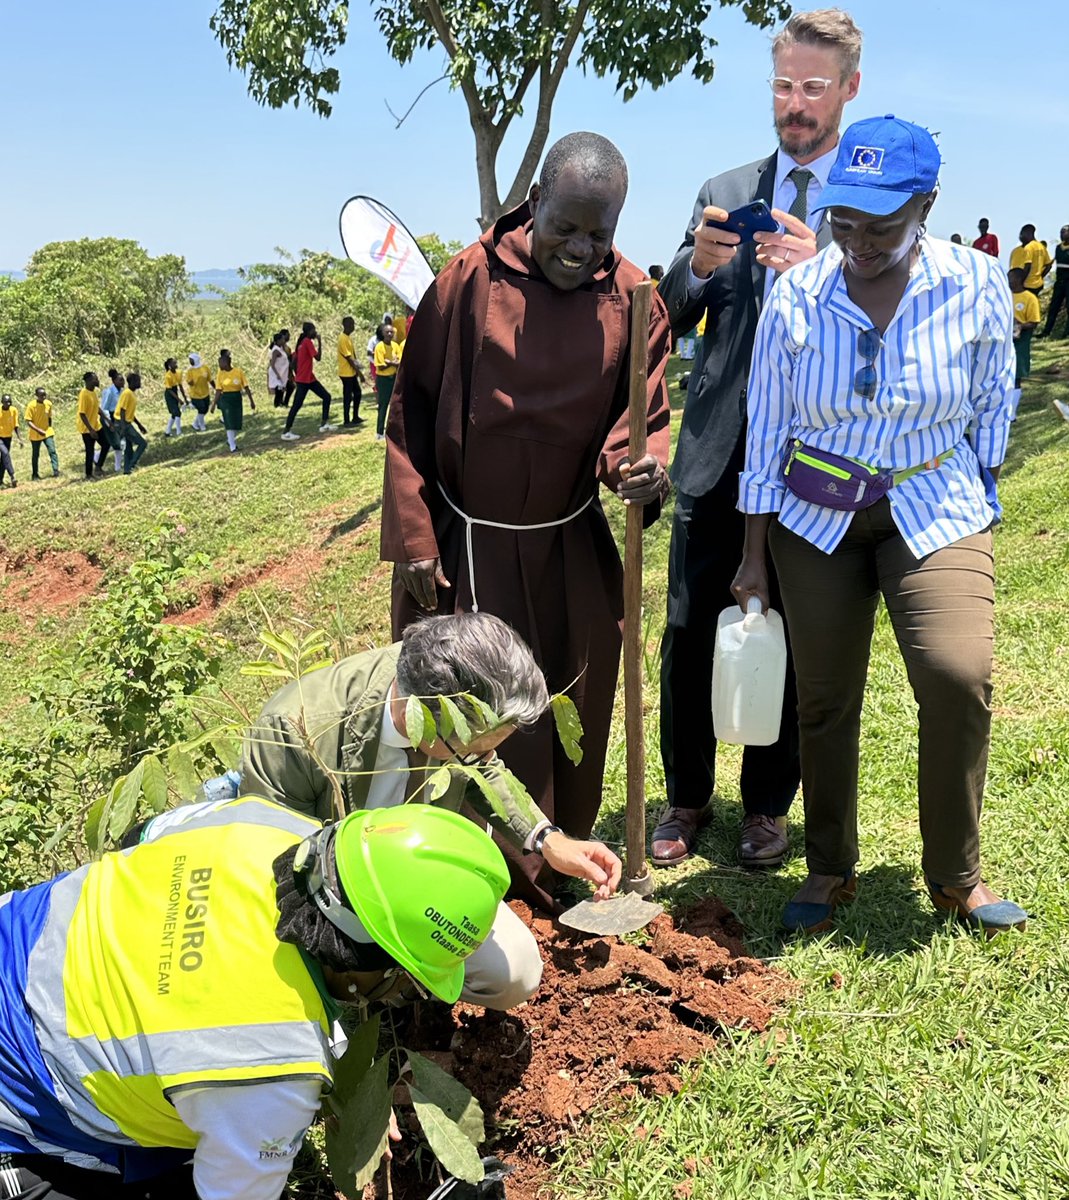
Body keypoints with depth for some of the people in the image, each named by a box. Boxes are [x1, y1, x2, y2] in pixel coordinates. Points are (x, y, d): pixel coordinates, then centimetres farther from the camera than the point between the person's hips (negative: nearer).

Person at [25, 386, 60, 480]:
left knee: (52, 451, -15)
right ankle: (34, 474, 21)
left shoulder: (48, 404, -4)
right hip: (35, 435, -2)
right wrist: (38, 430, -29)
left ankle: (55, 471, -20)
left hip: (47, 433, 2)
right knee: (35, 455, 9)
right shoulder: (31, 406, -17)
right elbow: (28, 421, -18)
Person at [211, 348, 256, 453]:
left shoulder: (238, 371, -6)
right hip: (225, 399, -1)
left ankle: (230, 440, 33)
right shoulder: (220, 374, -4)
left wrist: (251, 401, 0)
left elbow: (246, 387, -1)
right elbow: (218, 391, -1)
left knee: (237, 424, 6)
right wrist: (214, 404, -4)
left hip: (237, 398, 1)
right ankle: (232, 447, 3)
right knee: (230, 424, -5)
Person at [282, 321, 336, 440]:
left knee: (326, 396, 10)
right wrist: (319, 342, -12)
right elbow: (318, 357, -20)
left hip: (309, 378, 10)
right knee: (297, 405, -8)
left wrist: (298, 375, 21)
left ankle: (324, 424, 13)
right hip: (304, 380, -10)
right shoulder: (308, 342, -14)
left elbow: (294, 362, 17)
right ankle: (286, 432, -5)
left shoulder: (302, 342, 14)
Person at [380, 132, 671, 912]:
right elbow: (413, 409, -6)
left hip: (571, 549, 3)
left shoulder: (632, 299, -4)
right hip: (464, 546, -3)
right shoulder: (472, 278, -11)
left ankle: (563, 872, 35)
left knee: (576, 717, 13)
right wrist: (415, 540, -8)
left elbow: (643, 417, 0)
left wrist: (640, 469, -25)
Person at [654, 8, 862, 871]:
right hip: (719, 448, 2)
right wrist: (698, 265, -13)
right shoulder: (725, 194, 12)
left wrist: (824, 269, -23)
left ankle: (769, 805, 25)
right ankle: (687, 799, 21)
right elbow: (674, 317, 9)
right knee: (689, 631, 3)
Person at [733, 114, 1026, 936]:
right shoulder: (795, 296, -8)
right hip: (816, 519, 1)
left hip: (935, 509, -1)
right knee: (825, 699, 5)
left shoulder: (976, 286, -9)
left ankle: (956, 875, 4)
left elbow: (993, 405, 5)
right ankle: (830, 871, 25)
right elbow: (767, 434, -2)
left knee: (959, 676, -18)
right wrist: (755, 557, 0)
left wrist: (982, 504, 8)